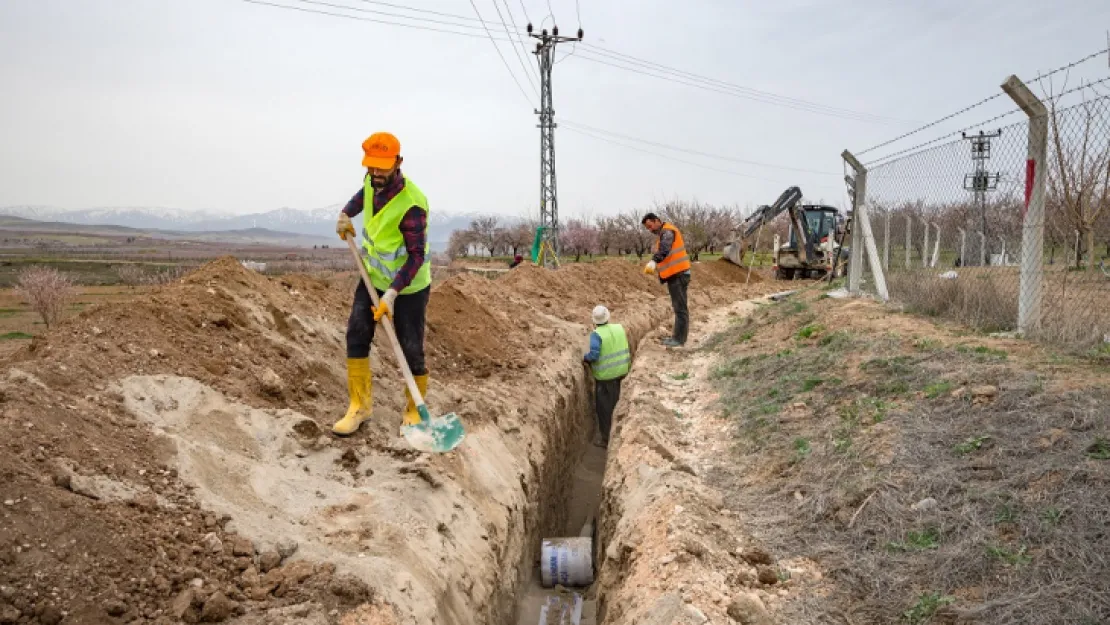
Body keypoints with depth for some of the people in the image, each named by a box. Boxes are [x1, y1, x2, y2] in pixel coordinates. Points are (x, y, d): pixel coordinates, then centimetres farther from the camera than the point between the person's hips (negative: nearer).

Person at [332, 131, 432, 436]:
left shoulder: (411, 203, -29)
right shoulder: (372, 180, -4)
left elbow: (416, 256, -28)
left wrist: (392, 294, -35)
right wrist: (346, 213, 6)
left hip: (408, 286, -7)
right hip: (373, 277, 7)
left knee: (411, 350, -2)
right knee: (356, 335, 0)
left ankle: (415, 411, 17)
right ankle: (360, 405, 9)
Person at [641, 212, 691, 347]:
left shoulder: (667, 231, -13)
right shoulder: (662, 234, 20)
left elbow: (664, 250, -30)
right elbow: (659, 252, 19)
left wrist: (653, 262, -44)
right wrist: (655, 265, 0)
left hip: (678, 274, -10)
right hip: (673, 274, 10)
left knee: (680, 307, -7)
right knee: (677, 306, 15)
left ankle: (679, 338, -6)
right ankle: (677, 335, 22)